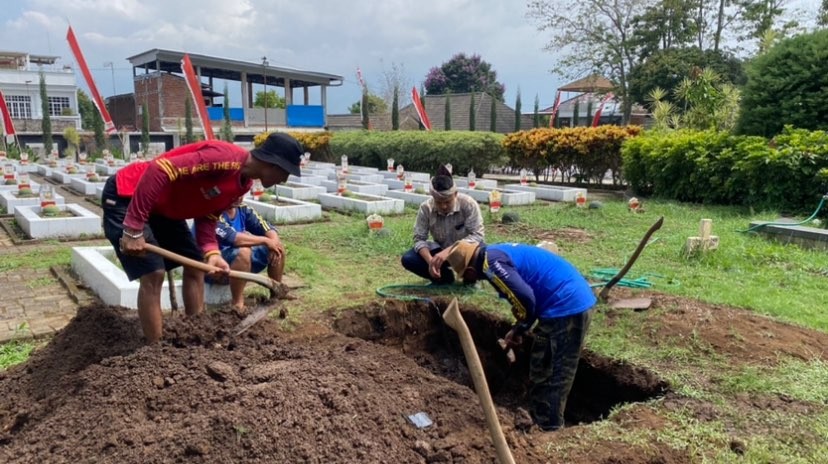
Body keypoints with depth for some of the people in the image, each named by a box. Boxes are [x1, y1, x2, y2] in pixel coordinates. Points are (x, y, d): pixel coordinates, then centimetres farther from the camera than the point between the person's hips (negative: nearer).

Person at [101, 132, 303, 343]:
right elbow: (159, 170, -35)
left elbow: (207, 216, 1)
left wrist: (211, 252, -18)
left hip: (162, 206, 9)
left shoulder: (245, 182, -1)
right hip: (126, 195, -9)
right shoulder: (225, 158, -32)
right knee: (153, 273, -14)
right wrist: (134, 230, -33)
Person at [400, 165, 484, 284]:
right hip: (441, 250, 2)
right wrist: (430, 260, -37)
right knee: (408, 259, -22)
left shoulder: (468, 204, -27)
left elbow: (477, 235, -28)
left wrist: (448, 251, -41)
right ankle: (445, 276, 0)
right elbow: (419, 238, -16)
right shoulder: (426, 208, -21)